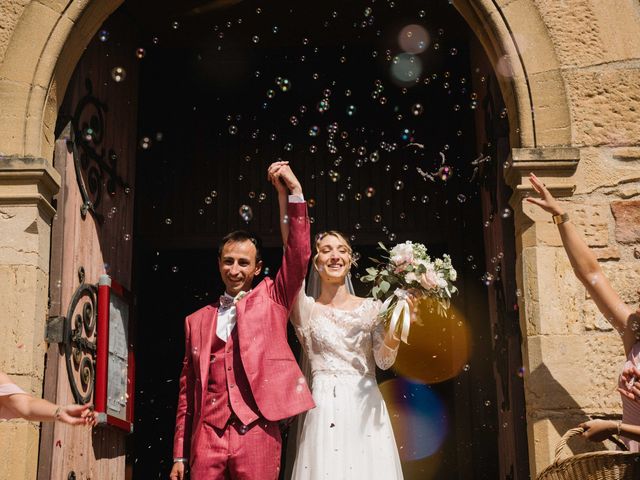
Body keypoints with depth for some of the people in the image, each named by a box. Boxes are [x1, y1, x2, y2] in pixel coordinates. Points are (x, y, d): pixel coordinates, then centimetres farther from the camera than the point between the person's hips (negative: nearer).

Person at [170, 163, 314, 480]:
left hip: (256, 433, -2)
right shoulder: (197, 320, 16)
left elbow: (299, 256, -3)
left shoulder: (271, 300, 11)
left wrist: (295, 193, -10)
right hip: (207, 436, 2)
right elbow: (187, 390, 15)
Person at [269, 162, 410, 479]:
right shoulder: (305, 308, 6)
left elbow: (384, 361, 1)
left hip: (365, 409, 1)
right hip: (324, 411, -1)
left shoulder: (371, 307, 10)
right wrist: (284, 194, -18)